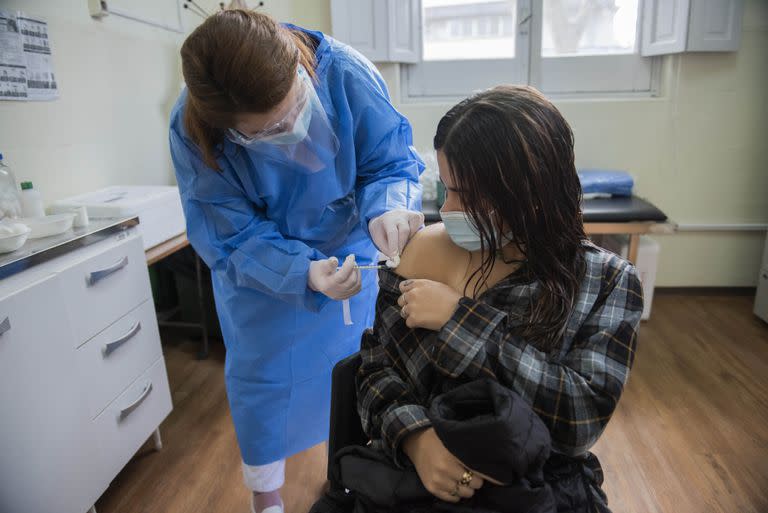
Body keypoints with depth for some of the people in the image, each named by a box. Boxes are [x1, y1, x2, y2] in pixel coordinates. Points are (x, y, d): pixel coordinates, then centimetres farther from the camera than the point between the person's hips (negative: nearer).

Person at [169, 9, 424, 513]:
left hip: (350, 254, 2)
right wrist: (303, 273, -41)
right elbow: (234, 237, -24)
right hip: (259, 275, -1)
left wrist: (389, 207, -43)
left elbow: (391, 160, -20)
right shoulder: (193, 130, -28)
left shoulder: (345, 72, -28)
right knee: (263, 379, 12)